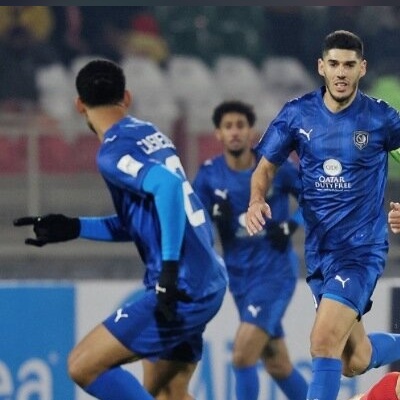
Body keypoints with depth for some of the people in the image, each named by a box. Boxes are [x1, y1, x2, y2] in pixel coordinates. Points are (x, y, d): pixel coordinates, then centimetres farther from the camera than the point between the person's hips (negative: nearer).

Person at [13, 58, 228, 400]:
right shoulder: (150, 134, 14)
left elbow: (168, 185, -29)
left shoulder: (114, 151, -10)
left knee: (84, 365, -8)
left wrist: (169, 268, -29)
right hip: (210, 283, 9)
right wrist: (74, 228, 19)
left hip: (183, 290, -9)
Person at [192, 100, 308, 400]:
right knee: (278, 365, 12)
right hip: (240, 277, 4)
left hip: (275, 273, -4)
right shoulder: (209, 174, -2)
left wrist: (291, 225, -10)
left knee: (242, 356, -17)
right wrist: (213, 214, -24)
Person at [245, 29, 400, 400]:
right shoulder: (297, 113, -2)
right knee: (356, 361, 13)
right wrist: (257, 201, -13)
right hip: (318, 250, 4)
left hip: (362, 248, -4)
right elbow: (266, 166, 9)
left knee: (324, 341, -23)